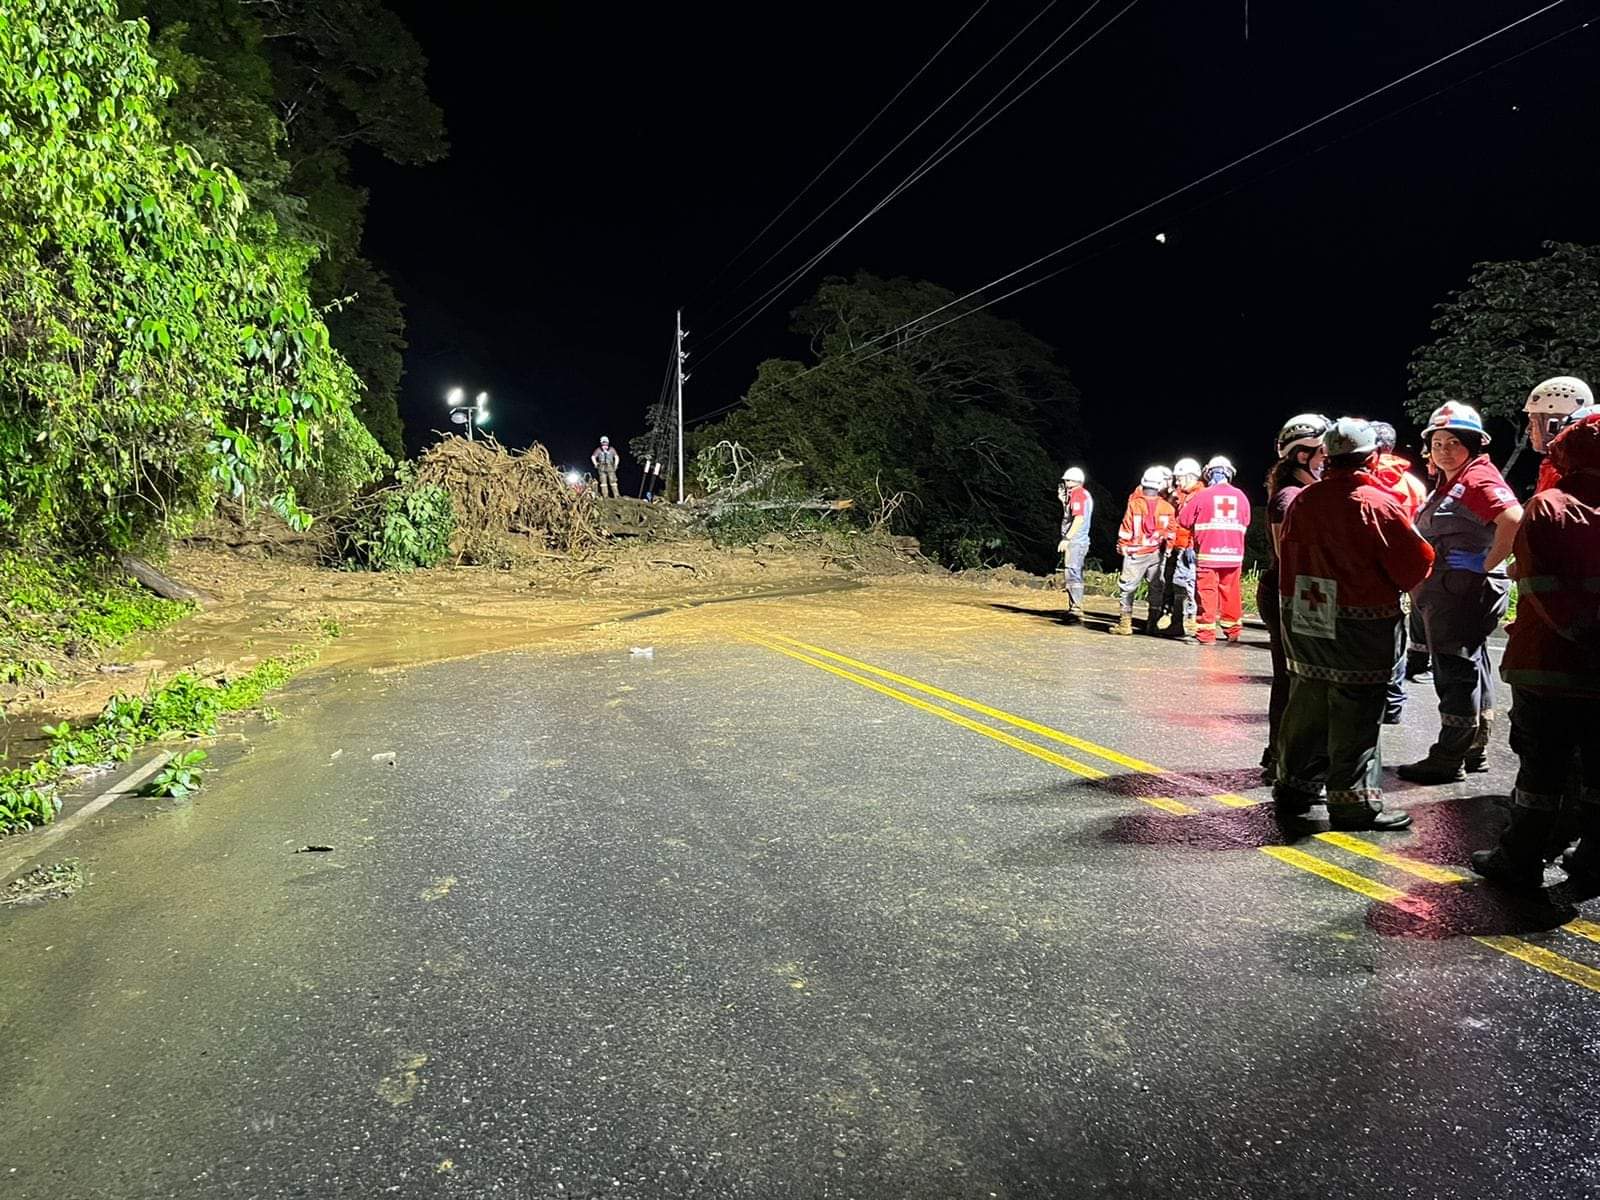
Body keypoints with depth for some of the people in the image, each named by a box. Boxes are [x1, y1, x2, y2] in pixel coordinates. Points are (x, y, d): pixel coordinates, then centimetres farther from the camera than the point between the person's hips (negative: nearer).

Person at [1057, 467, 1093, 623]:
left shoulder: (1077, 494, -12)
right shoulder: (1085, 494, 19)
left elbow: (1079, 519, -22)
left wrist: (1066, 538, -24)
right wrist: (1064, 500, 17)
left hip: (1074, 541, -11)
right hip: (1081, 541, 11)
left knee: (1073, 575, -13)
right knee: (1075, 575, 15)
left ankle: (1076, 611, -16)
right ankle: (1074, 609, 22)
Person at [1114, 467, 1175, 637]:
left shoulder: (1134, 503, -10)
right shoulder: (1167, 507, -2)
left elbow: (1126, 529, -6)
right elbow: (1170, 533, 4)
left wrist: (1121, 547, 6)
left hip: (1136, 553, -3)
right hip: (1157, 553, 3)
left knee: (1127, 587, 2)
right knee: (1156, 588, 13)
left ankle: (1125, 624, -2)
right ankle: (1153, 623, 16)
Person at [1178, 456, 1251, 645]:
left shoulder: (1201, 495, -7)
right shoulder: (1241, 496, 4)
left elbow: (1183, 521, 1)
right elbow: (1245, 523, 17)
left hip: (1207, 553, -3)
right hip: (1234, 553, 3)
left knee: (1207, 592, 1)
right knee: (1231, 592, 12)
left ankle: (1206, 633, 0)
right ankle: (1233, 630, 22)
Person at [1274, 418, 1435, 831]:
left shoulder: (1302, 501, 3)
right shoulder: (1376, 505, -15)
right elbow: (1418, 563, -10)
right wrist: (1393, 585, 9)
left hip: (1306, 621, 6)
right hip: (1361, 625, -6)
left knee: (1308, 704, 16)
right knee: (1356, 713, 2)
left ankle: (1294, 788, 26)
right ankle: (1354, 801, 9)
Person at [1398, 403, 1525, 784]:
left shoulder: (1478, 478, -12)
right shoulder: (1448, 483, 17)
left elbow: (1513, 518, -29)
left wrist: (1486, 567, -22)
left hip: (1463, 592, -10)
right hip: (1446, 595, 10)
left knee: (1457, 671, -4)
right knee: (1471, 670, 17)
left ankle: (1449, 759, 3)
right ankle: (1474, 752, 28)